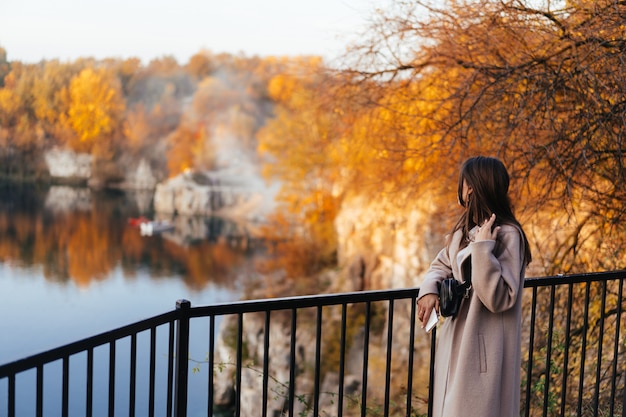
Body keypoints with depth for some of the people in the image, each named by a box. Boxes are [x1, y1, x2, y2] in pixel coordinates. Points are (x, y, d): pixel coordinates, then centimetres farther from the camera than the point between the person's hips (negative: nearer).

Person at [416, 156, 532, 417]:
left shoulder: (507, 235, -19)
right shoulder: (466, 229, 8)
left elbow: (498, 298, -24)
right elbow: (442, 264, 19)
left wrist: (483, 247, -28)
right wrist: (429, 290, -2)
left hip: (484, 347, -8)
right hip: (457, 341, 8)